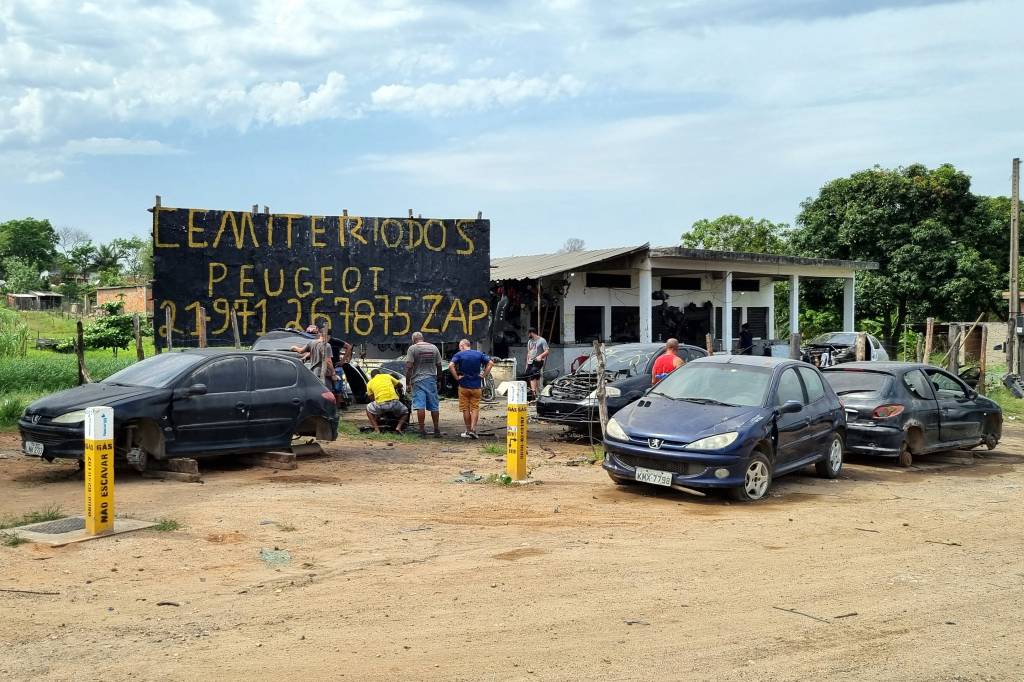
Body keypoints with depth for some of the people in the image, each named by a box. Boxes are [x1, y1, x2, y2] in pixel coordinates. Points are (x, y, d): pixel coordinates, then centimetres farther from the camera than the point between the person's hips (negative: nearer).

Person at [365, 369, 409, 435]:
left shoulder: (370, 383, 18)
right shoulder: (387, 376, 21)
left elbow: (371, 398, 24)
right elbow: (400, 385, 30)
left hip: (380, 404, -1)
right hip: (394, 402, 1)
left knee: (368, 409, 29)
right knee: (405, 412, 29)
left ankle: (376, 429, 14)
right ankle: (398, 427, 4)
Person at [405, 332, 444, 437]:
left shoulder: (412, 348, -4)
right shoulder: (434, 348, 9)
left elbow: (409, 366, -10)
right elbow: (439, 366, 11)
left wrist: (407, 382, -5)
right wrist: (437, 377, 25)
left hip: (418, 380, -4)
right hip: (431, 380, 4)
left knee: (420, 406, -3)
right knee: (434, 406, 9)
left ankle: (422, 430, -6)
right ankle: (437, 430, 14)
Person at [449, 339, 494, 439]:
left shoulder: (459, 355, -5)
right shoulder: (479, 354, 5)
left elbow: (451, 366, -20)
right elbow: (491, 363, 0)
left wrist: (457, 377, -12)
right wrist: (484, 375, 1)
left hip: (464, 386, -2)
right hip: (476, 386, 2)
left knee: (466, 409, 7)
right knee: (475, 408, 6)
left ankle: (468, 431, 12)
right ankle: (473, 429, -8)